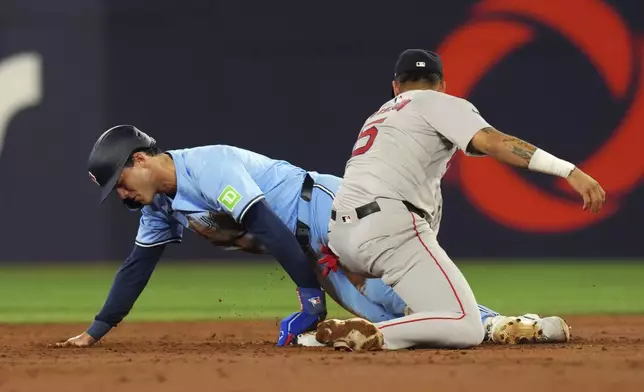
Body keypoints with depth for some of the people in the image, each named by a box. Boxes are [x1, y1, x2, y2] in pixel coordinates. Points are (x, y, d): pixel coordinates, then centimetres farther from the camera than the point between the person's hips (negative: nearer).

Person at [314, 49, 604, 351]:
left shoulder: (378, 116, 32)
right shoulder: (439, 103, 10)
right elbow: (492, 141, -8)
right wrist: (570, 172, -18)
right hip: (389, 228, -8)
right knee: (465, 329, -17)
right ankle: (368, 336, -33)